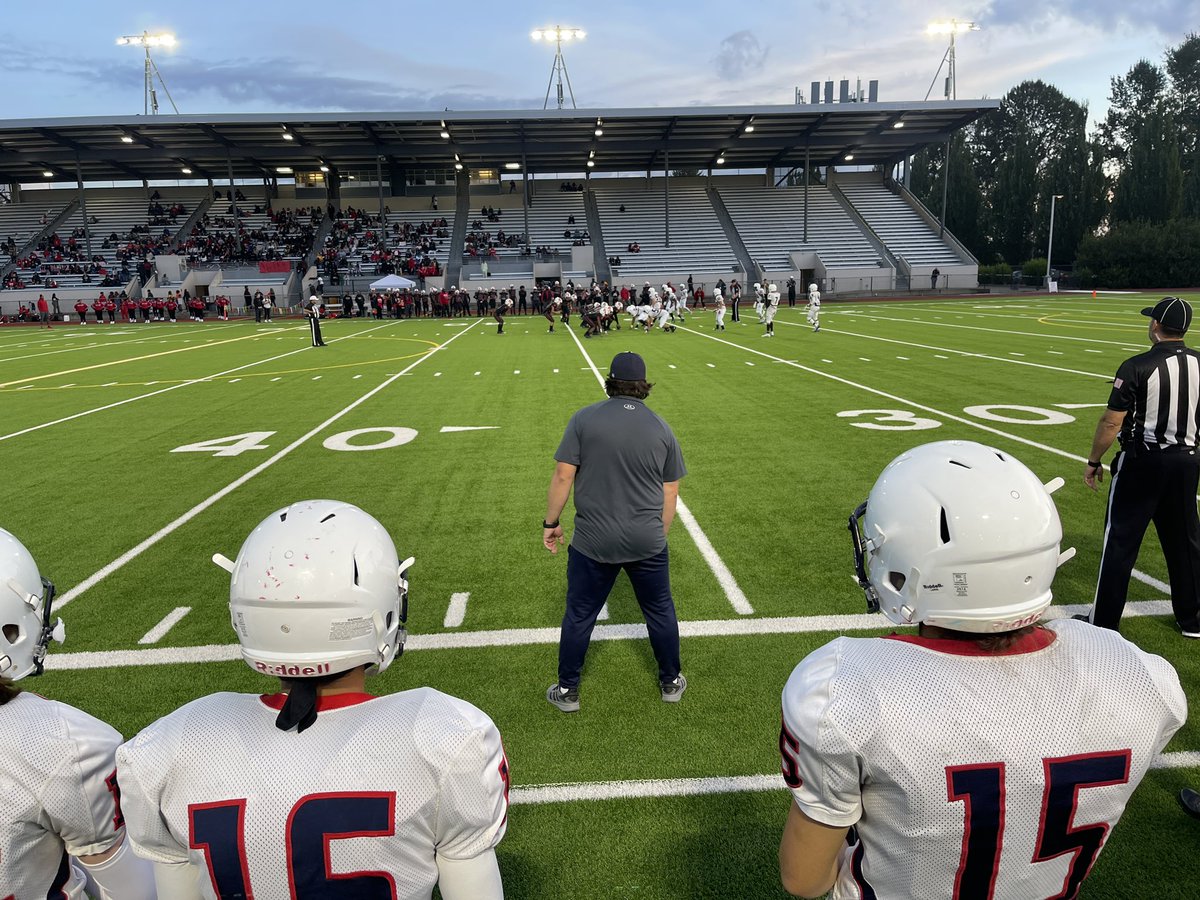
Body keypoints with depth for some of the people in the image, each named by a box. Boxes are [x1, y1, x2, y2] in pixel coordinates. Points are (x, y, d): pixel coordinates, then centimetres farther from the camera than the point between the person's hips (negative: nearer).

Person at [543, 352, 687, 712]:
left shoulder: (584, 418, -7)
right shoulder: (662, 428, 1)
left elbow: (563, 476, -9)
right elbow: (670, 492, 4)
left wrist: (550, 523, 3)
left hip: (592, 543, -1)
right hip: (648, 543, 2)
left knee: (579, 616, 15)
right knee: (660, 613, 20)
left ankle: (567, 691, 29)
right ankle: (671, 682, 37)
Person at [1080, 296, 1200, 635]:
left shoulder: (1137, 367, -15)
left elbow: (1112, 422, -15)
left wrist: (1093, 461, -3)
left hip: (1141, 461, -5)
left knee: (1121, 540, 2)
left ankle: (1104, 621, 7)